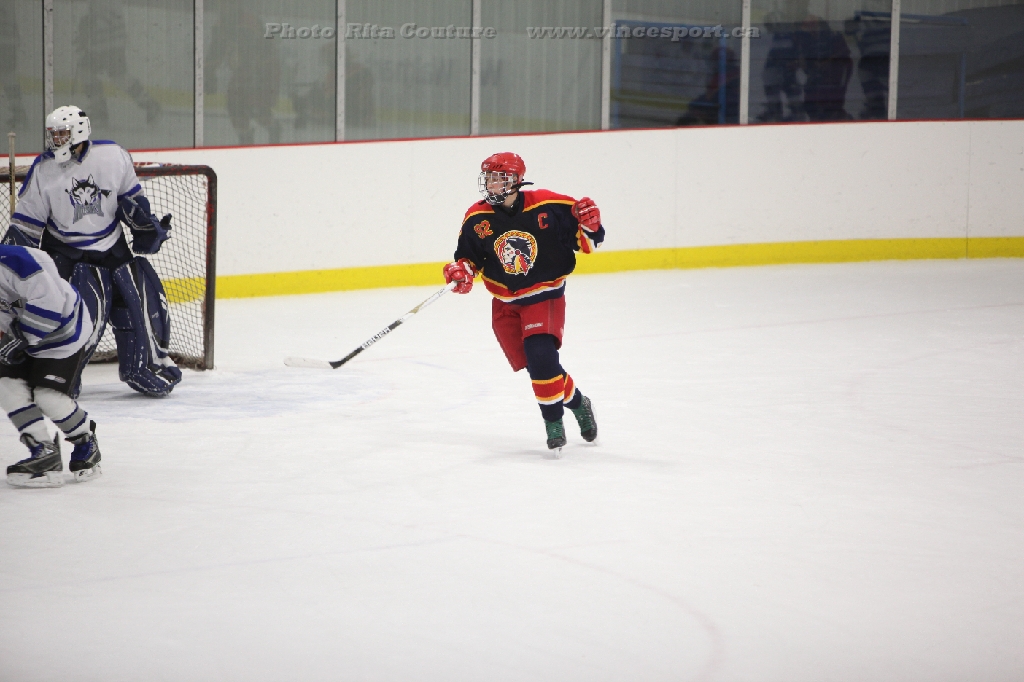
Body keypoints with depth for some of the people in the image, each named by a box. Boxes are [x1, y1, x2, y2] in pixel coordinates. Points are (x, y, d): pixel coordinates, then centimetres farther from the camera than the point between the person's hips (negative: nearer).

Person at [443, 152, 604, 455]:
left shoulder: (549, 207, -15)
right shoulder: (477, 218, -5)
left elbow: (585, 241, -5)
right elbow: (469, 256, 7)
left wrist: (590, 225, -26)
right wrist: (462, 270, -14)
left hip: (545, 296, -4)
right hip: (505, 303, 4)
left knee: (540, 355, -23)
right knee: (531, 363, 1)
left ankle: (553, 419, -5)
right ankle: (575, 401, 27)